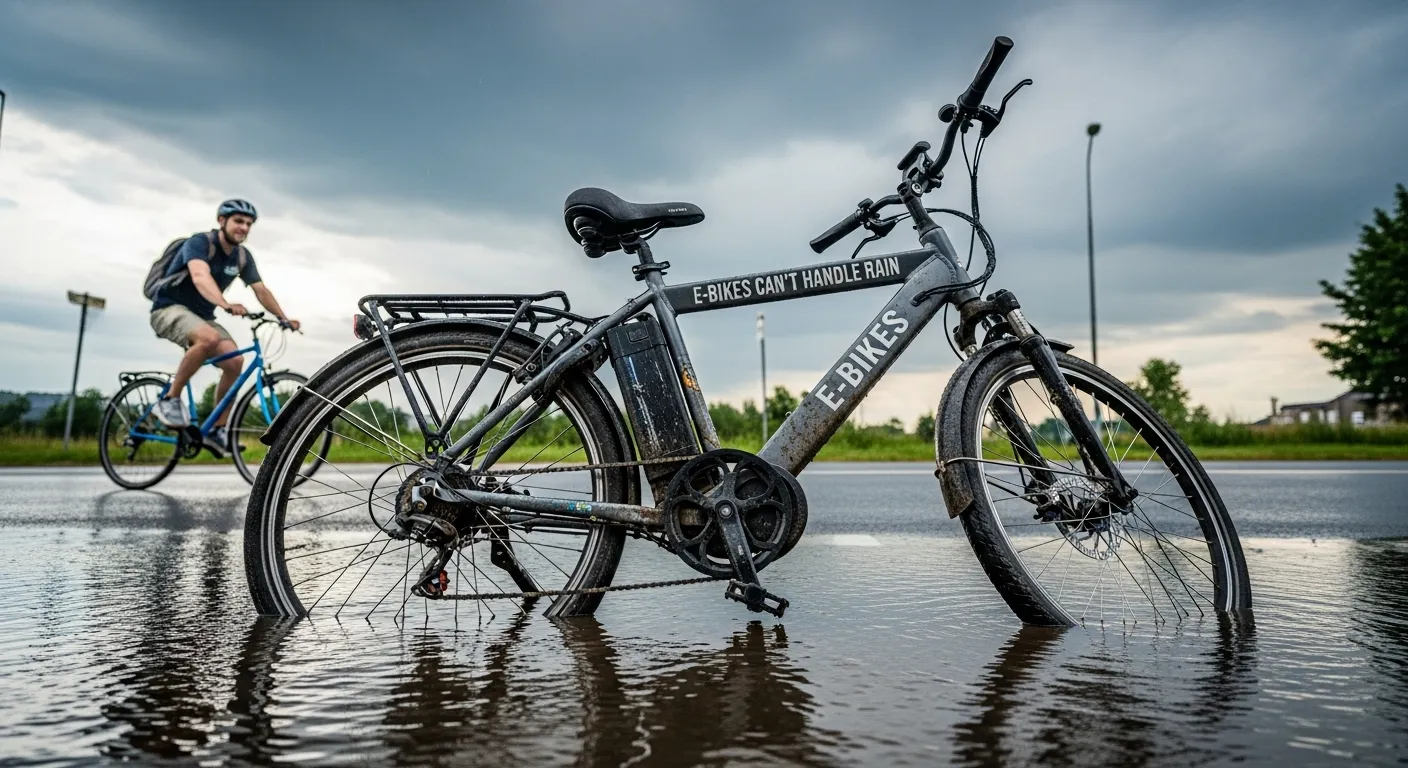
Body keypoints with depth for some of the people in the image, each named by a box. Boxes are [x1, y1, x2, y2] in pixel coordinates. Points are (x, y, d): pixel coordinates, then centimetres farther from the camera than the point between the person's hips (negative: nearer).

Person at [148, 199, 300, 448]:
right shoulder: (200, 242, -19)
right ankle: (169, 399, -20)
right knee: (209, 338, -37)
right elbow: (200, 277, -37)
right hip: (170, 309, -7)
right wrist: (226, 305, -54)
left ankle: (218, 429, -3)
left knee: (235, 361, -16)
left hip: (201, 315, 7)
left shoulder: (243, 256, 2)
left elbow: (261, 290, 0)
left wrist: (283, 318, -15)